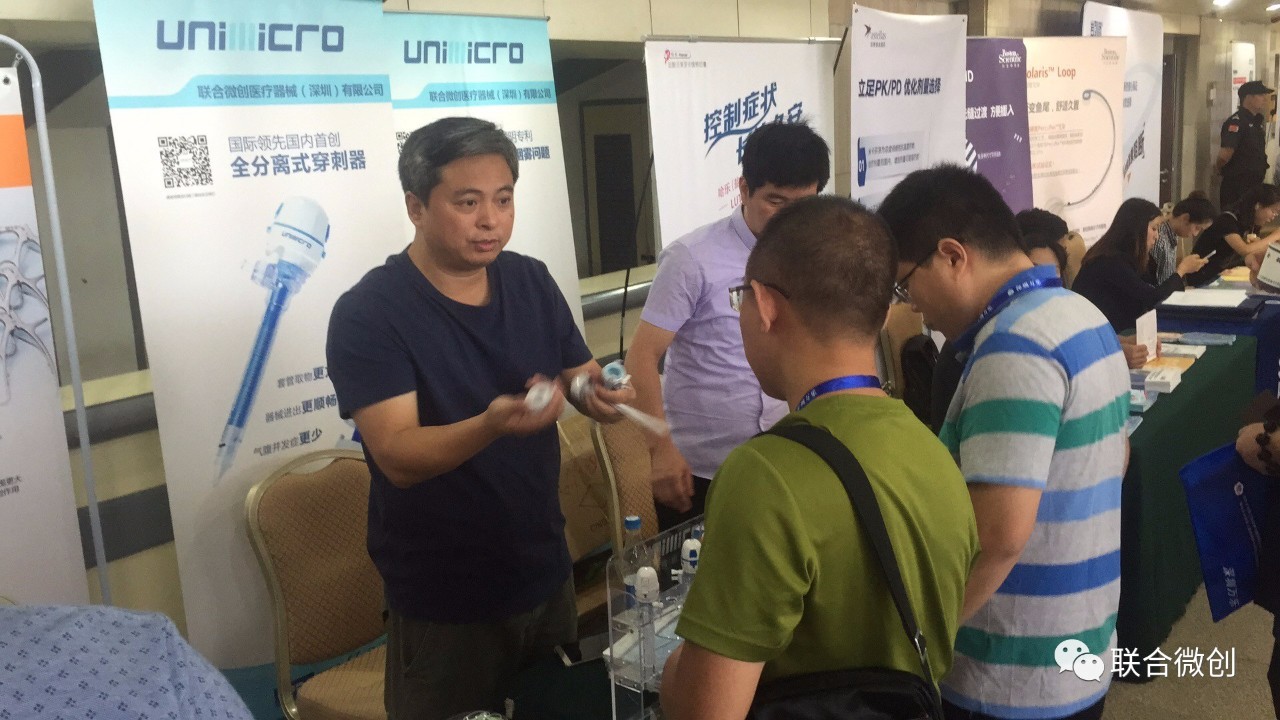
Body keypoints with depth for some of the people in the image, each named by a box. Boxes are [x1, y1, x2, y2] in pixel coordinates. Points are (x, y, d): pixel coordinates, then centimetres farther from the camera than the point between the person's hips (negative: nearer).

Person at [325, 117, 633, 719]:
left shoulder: (531, 280, 0)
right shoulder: (368, 314, -17)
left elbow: (579, 376, 7)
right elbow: (398, 457, -25)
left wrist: (601, 395, -17)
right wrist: (492, 424, -43)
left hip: (546, 573, 6)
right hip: (442, 603, -5)